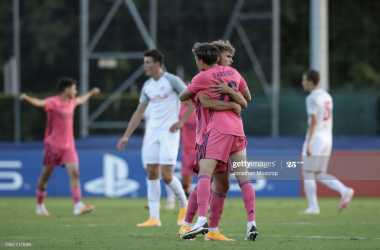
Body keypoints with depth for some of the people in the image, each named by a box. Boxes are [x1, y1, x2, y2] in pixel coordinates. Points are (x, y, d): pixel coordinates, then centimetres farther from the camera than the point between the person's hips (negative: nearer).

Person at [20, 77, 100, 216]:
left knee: (74, 173, -11)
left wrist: (91, 93, 54)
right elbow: (39, 103, -33)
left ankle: (78, 206, -18)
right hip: (53, 145, -6)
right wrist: (27, 98, -54)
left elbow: (81, 100, 37)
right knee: (45, 175, 6)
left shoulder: (71, 102, 12)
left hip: (69, 146, 6)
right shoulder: (53, 102, -13)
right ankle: (40, 206, 22)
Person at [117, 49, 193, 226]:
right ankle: (154, 217, 4)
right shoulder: (147, 86, 11)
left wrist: (181, 121, -11)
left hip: (169, 132, -6)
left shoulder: (172, 80, -7)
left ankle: (184, 205, 14)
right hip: (152, 132, 6)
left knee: (166, 176, -11)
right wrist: (126, 136, 13)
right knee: (152, 174, 1)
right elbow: (139, 113, 16)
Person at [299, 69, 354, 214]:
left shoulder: (312, 98, -12)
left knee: (307, 173, 0)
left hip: (315, 137, -8)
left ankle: (313, 207, -2)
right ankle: (344, 191, -8)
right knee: (319, 174, 11)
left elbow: (313, 121, -19)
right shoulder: (327, 96, 15)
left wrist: (308, 143, -21)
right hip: (327, 138, 8)